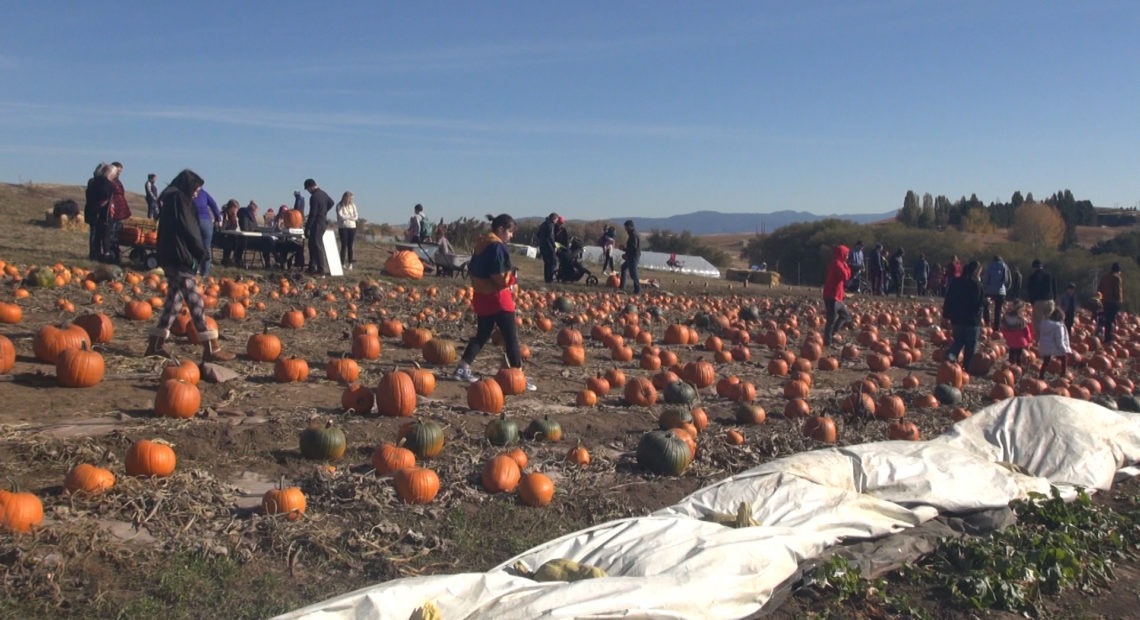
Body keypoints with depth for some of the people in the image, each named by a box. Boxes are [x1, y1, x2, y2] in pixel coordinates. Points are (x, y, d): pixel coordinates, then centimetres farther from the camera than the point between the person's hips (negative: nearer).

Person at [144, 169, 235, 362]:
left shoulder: (170, 198, 20)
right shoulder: (178, 198, -9)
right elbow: (187, 230, -16)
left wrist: (199, 251, 10)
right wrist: (202, 251, -7)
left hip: (172, 258, 10)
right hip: (180, 258, -10)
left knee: (175, 299, 14)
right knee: (196, 302, -10)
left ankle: (156, 343, 16)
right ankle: (211, 348, -10)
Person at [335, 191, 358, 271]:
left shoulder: (352, 205, 7)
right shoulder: (339, 206, -3)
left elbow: (356, 217, 1)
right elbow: (340, 216, -12)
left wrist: (346, 217, -9)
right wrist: (350, 217, -4)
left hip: (352, 227, 3)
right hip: (343, 228, -3)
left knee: (350, 246, 3)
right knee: (344, 246, -5)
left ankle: (350, 264, 8)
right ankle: (342, 264, -2)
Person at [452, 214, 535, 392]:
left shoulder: (481, 243, 10)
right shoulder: (498, 246, -17)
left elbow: (472, 271, 16)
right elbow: (499, 277, -23)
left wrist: (481, 284, 15)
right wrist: (512, 277, -6)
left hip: (481, 296, 9)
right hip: (497, 297, -9)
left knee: (482, 334, 18)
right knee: (511, 337, -2)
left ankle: (463, 367, 16)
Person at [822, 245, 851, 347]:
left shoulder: (839, 263, 18)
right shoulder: (837, 264, -14)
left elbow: (845, 277, 19)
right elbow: (845, 276, -22)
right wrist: (846, 267, -6)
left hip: (836, 296, 10)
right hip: (832, 297, -10)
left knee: (845, 316, 17)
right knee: (832, 319, -8)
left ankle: (831, 335, 15)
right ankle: (827, 341, -5)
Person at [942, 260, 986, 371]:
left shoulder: (955, 282, 5)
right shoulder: (976, 284, -13)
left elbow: (948, 299, 8)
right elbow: (981, 302, -14)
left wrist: (946, 315, 13)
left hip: (956, 318, 5)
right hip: (972, 320, -5)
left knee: (958, 341, 18)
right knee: (971, 345, 7)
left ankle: (950, 356, -8)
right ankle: (966, 367, 8)